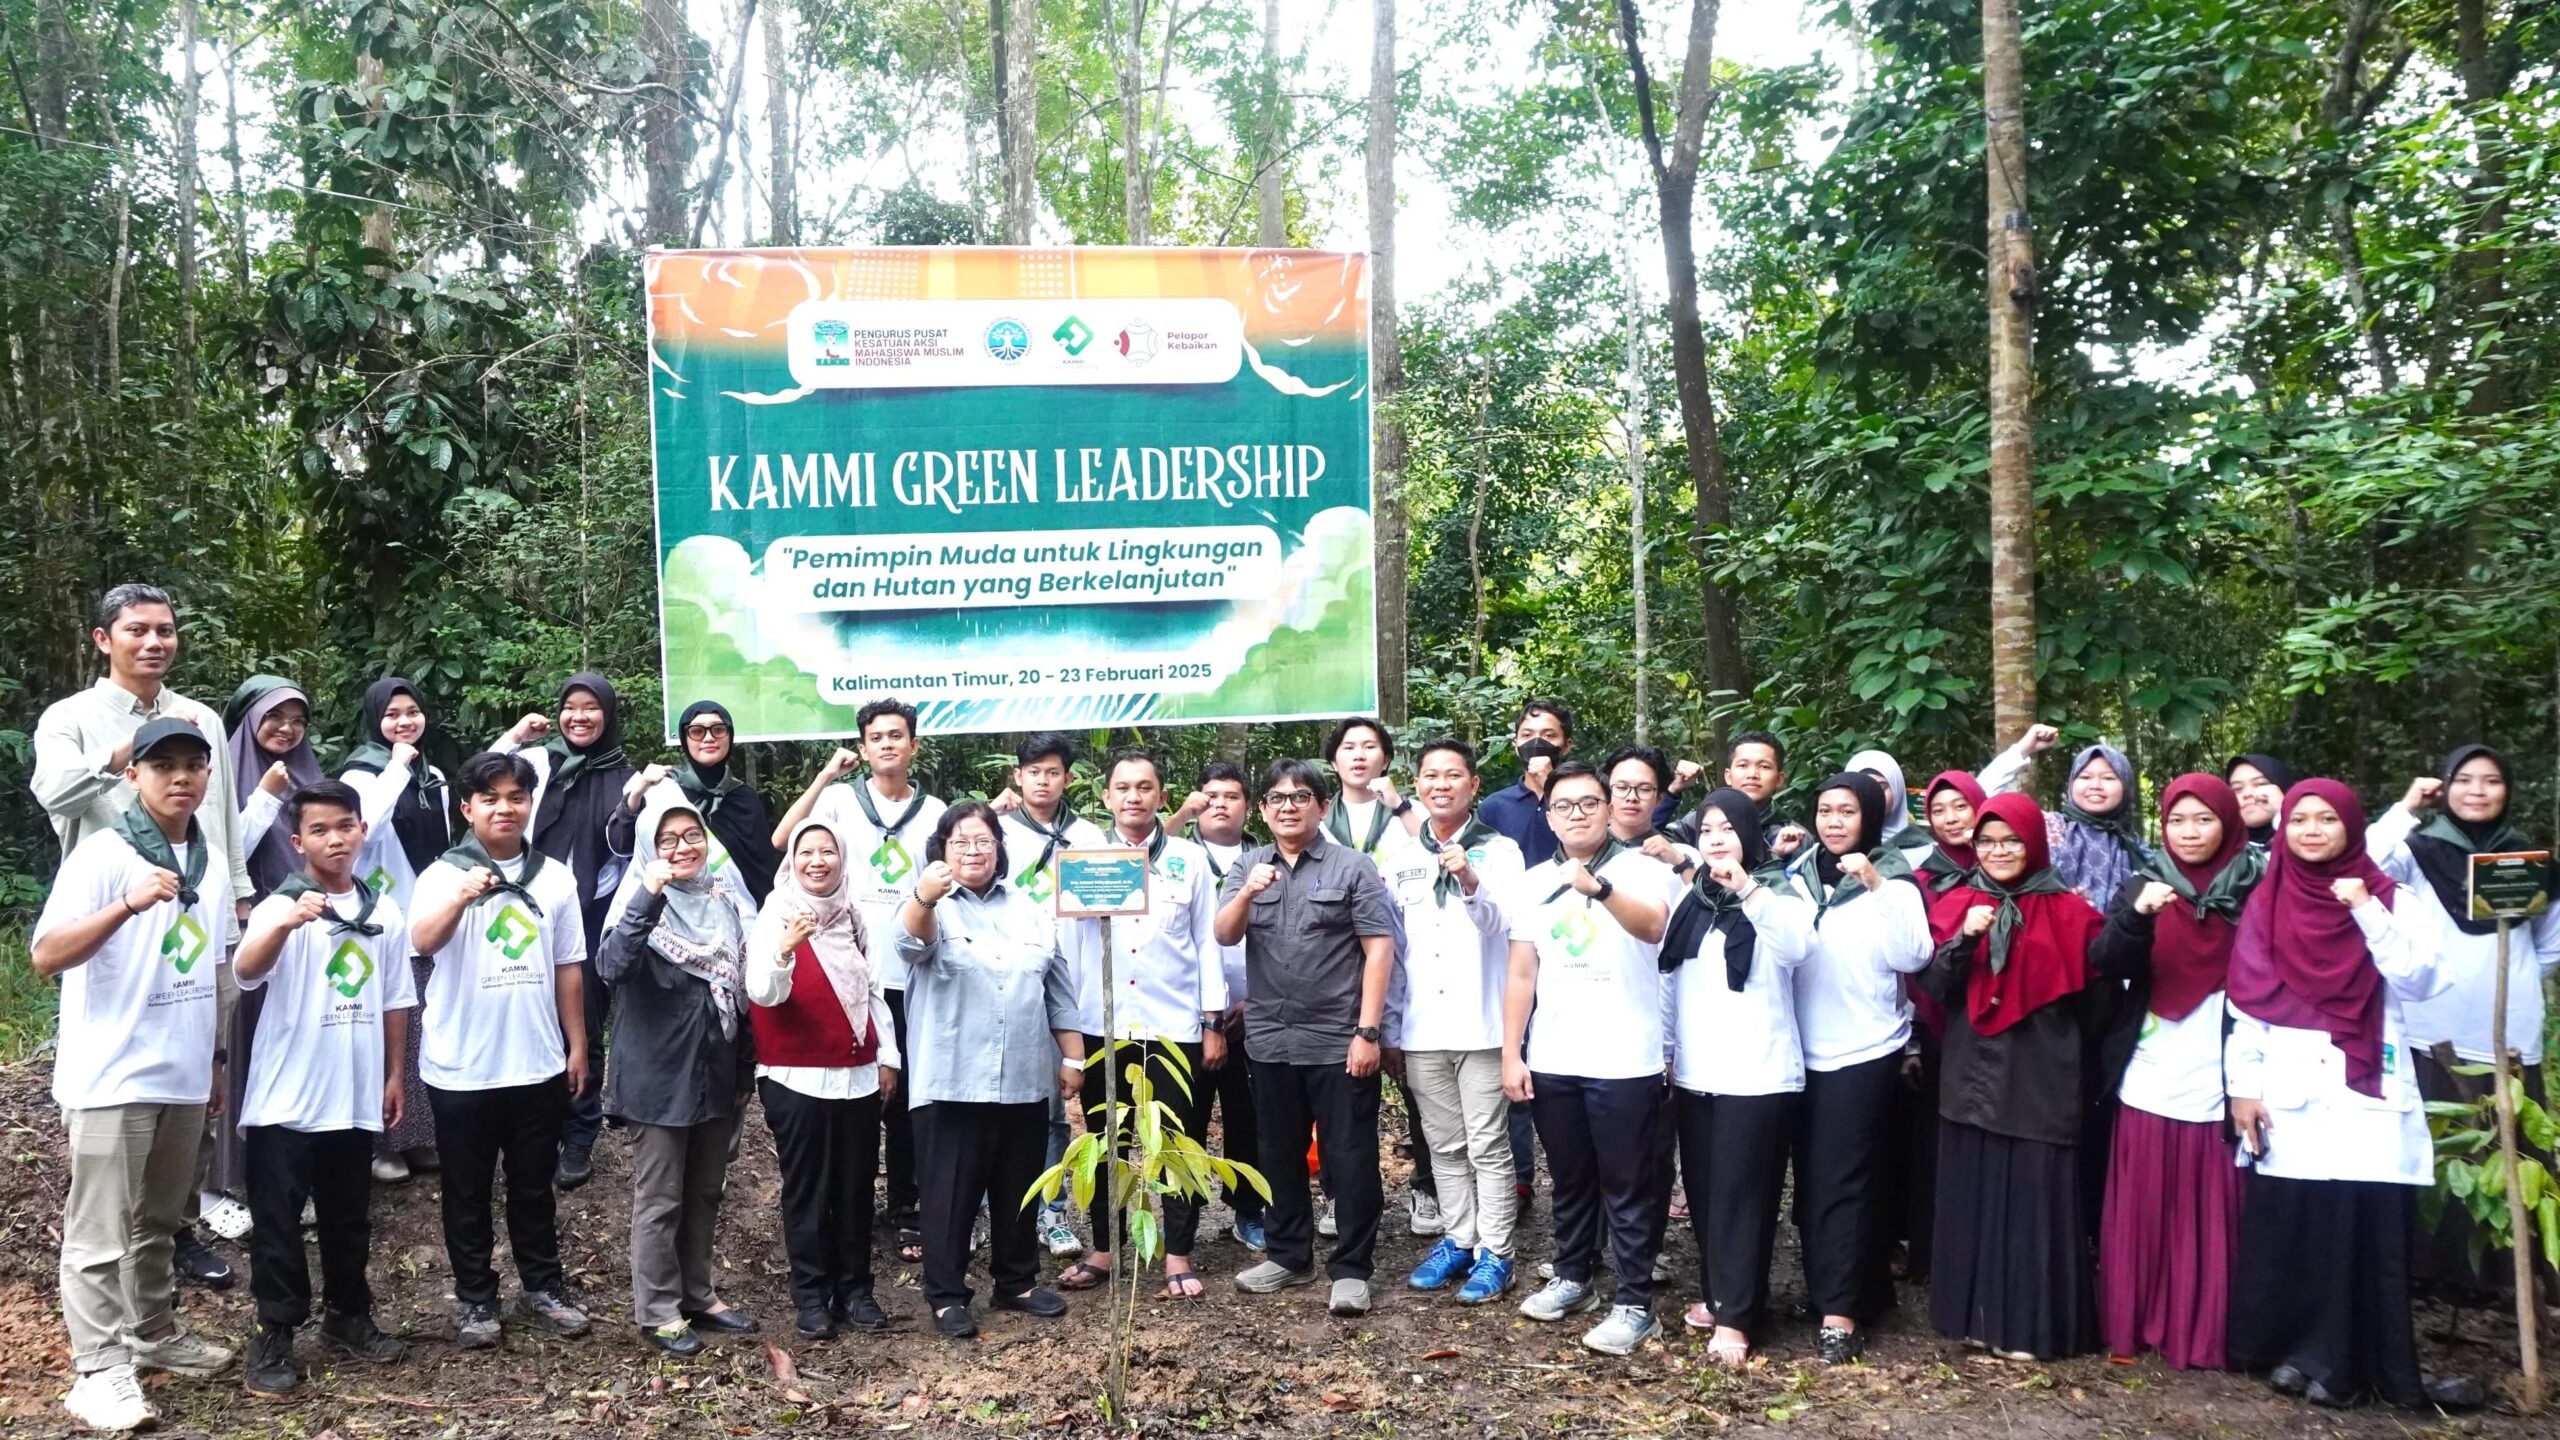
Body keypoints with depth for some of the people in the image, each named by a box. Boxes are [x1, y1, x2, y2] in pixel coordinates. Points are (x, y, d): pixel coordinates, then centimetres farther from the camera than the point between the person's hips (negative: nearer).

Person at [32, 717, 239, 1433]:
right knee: (100, 1231, -1)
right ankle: (99, 1371, 5)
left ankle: (154, 1332, 31)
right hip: (112, 1078, -6)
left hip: (183, 1076, 6)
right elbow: (45, 957, -21)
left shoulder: (213, 860, 8)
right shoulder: (102, 854, -12)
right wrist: (129, 904, -35)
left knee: (160, 1221, 18)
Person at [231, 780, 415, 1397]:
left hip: (356, 1096, 4)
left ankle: (347, 1317, 30)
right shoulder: (281, 905, -9)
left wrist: (395, 1074, 12)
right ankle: (273, 1337, 12)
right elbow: (245, 973, -28)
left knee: (349, 1215, 16)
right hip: (286, 1098, -4)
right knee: (278, 1220, 3)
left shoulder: (384, 910, 5)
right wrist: (287, 922, -47)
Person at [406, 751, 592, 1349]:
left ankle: (543, 1287, 27)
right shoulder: (444, 875, -6)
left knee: (534, 1184, 14)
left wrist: (577, 1044, 8)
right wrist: (462, 896, -45)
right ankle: (474, 1299, 22)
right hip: (461, 1068, -2)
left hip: (538, 1064, 2)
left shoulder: (555, 877, 4)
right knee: (468, 1190, 9)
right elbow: (422, 942, -25)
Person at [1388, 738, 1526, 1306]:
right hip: (1422, 1027, 4)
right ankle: (1457, 1240, 23)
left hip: (1481, 1024, -4)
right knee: (1444, 1146, 12)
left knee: (1488, 1146, 0)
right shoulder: (1405, 858, 11)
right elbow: (1394, 946, 13)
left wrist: (1471, 885, -29)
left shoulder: (1499, 850, -1)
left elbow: (1503, 924, -11)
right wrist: (1390, 1027, 12)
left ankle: (1493, 1254, 9)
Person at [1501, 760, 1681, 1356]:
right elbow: (1521, 973, 10)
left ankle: (1634, 1304, 11)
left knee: (1627, 1188, 3)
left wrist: (1597, 888, -44)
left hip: (1624, 1061, -5)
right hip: (1551, 1061, 5)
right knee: (1569, 1181, 17)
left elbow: (1653, 926, -28)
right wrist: (1511, 1054, 5)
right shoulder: (1534, 882, 8)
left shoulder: (1643, 869, -6)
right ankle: (1573, 1278, 32)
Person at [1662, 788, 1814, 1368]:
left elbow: (1798, 944, -27)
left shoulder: (1775, 897, -5)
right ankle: (1718, 1293, 25)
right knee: (1703, 1191, 11)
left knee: (1742, 1195, -4)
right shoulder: (1688, 902, 10)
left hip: (1757, 1074, -5)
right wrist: (1666, 1055, 15)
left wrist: (1746, 889, -40)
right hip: (1695, 1072, 5)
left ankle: (1735, 1318, 0)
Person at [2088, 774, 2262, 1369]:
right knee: (2141, 1209, 4)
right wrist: (2136, 914, -27)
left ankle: (2203, 1333, 13)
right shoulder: (2144, 885, 5)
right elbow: (2104, 961, -8)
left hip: (2220, 1083, -1)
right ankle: (2129, 1326, 13)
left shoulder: (2256, 892, 3)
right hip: (2150, 1080, 1)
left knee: (2209, 1215, 3)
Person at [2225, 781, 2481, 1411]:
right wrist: (2242, 1085, 0)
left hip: (2369, 1098, 0)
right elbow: (2247, 1003, 5)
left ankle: (2372, 1361, 7)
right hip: (2290, 1098, 1)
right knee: (2288, 1228, -1)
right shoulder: (2266, 904, 7)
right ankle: (2297, 1350, 12)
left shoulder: (2390, 898, 5)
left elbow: (2423, 981, -8)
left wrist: (2368, 912, -15)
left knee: (2372, 1228, -4)